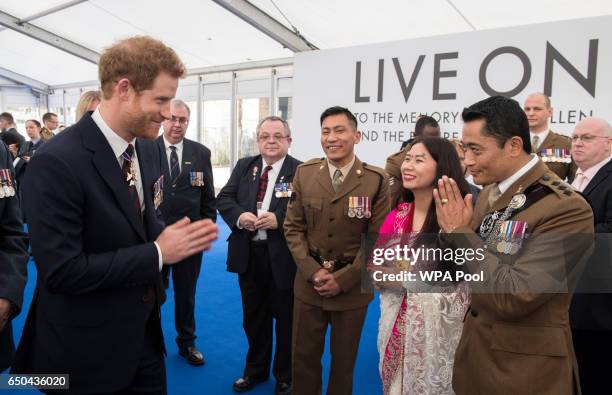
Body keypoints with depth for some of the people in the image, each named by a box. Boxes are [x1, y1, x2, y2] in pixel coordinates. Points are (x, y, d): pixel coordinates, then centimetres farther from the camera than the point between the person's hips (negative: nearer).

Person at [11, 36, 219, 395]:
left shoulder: (148, 148, 1)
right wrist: (158, 253, -22)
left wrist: (173, 237, -9)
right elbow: (61, 271, -25)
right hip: (87, 349, -6)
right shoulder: (57, 162, -23)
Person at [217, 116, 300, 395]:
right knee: (253, 317, 20)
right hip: (248, 254, 5)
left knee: (285, 319, 11)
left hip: (283, 257, -4)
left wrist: (279, 219, -25)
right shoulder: (244, 166, 8)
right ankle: (255, 369, 42)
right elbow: (224, 198, 5)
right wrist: (239, 216, -13)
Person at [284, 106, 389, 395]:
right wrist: (313, 271, -10)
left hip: (352, 286, -1)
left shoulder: (376, 179, -9)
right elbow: (293, 227, 1)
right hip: (309, 283, 2)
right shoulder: (304, 173, -1)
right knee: (303, 357, 14)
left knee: (344, 360, 16)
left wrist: (343, 279, -12)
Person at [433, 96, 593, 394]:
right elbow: (463, 269, 8)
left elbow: (513, 296, -28)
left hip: (523, 370, -7)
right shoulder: (490, 192, 2)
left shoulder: (566, 208, -21)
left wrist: (459, 231, -21)